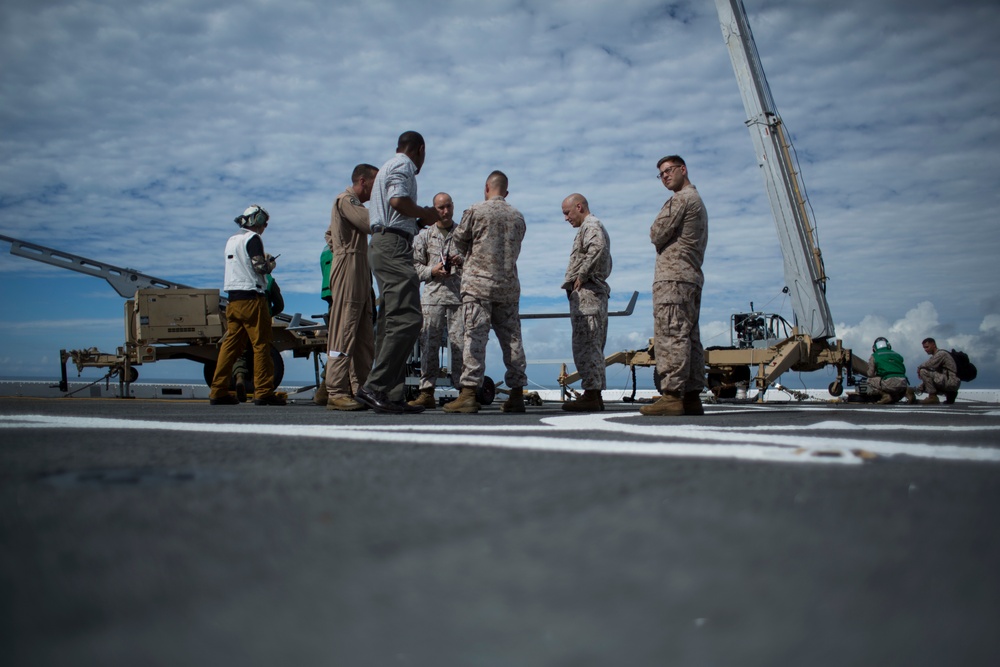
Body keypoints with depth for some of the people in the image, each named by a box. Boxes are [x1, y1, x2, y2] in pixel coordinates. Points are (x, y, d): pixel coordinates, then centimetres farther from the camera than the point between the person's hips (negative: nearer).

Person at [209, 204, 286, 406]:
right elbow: (260, 267, -13)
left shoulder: (231, 240, 20)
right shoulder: (252, 238, -6)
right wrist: (270, 264, 7)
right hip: (252, 297, -8)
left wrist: (263, 261, 19)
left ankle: (218, 391, 6)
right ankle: (263, 392, -6)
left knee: (230, 344, 7)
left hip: (233, 298, 8)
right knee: (261, 344, -5)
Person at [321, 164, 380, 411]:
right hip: (348, 270, -10)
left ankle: (359, 390, 8)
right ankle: (336, 393, -13)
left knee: (365, 338, 7)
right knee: (344, 334, -12)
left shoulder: (353, 203, 27)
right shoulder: (346, 200, -4)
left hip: (360, 276, 10)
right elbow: (370, 223, -18)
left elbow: (330, 234, 32)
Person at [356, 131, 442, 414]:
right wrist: (425, 214, -3)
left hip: (382, 245, 11)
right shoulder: (403, 165, -1)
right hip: (394, 245, -11)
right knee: (408, 319, -17)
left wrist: (419, 221, 23)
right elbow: (398, 200, -18)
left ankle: (391, 396, 3)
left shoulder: (388, 167, 29)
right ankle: (374, 387, -22)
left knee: (392, 321, 5)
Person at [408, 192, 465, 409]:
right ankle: (426, 391, 0)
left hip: (459, 296, 0)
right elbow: (415, 265, 10)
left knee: (460, 342, -5)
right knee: (429, 343, -3)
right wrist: (432, 271, -7)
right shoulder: (424, 236, 14)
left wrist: (463, 261, -5)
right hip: (432, 296, 0)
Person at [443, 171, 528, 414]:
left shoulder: (475, 211, -3)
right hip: (509, 284, 4)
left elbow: (459, 241, 5)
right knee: (511, 338, 6)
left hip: (479, 282, -4)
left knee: (475, 336, -6)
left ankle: (469, 394, -10)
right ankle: (517, 395, 9)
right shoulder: (517, 216, 10)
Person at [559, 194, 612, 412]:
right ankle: (596, 395, 13)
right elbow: (607, 262, 30)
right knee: (594, 347, 10)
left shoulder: (590, 226, -6)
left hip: (586, 292, -11)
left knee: (585, 345, -12)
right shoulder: (595, 227, 26)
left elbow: (598, 249, -27)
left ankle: (591, 395, -13)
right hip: (597, 292, 11)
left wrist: (581, 275, -19)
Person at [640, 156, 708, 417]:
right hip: (693, 276, 10)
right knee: (690, 337, 6)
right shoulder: (698, 200, 26)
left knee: (670, 335, -14)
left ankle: (672, 395, -19)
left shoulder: (680, 200, -5)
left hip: (673, 276, -10)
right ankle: (692, 396, 5)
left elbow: (657, 235, -9)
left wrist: (657, 236, 11)